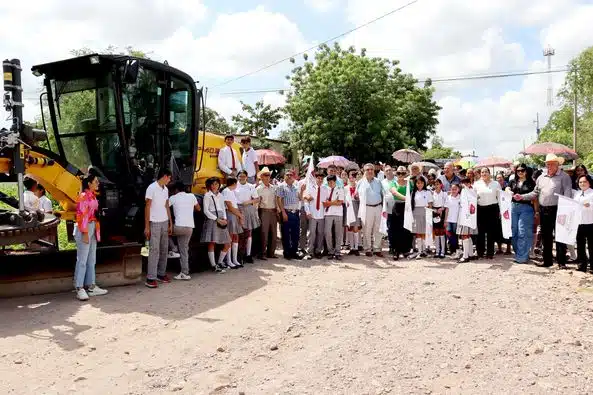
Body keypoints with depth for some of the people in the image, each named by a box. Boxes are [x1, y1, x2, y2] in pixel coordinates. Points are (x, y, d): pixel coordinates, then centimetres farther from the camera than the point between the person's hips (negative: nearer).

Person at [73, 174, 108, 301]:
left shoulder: (92, 195, 13)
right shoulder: (83, 196, -13)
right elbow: (81, 215, -17)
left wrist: (96, 231, 14)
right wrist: (85, 233, -19)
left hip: (92, 229, 9)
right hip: (84, 229, -9)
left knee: (91, 260, 12)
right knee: (82, 260, -5)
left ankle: (91, 286, 19)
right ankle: (79, 289, 1)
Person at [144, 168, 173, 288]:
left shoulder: (166, 189, 12)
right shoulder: (152, 188, -10)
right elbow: (147, 207, -11)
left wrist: (171, 223, 14)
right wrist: (146, 226, -13)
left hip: (165, 223, 7)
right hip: (155, 223, -7)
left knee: (164, 249, 10)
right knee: (154, 250, -8)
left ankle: (161, 274, 18)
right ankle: (150, 278, -5)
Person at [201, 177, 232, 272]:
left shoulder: (220, 195, 19)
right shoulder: (207, 195, 2)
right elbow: (206, 211, -5)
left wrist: (224, 219, 2)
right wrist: (217, 219, -11)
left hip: (221, 220, 6)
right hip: (211, 219, -6)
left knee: (227, 244, 3)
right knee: (211, 243, -10)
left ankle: (220, 262, 18)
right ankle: (214, 266, -7)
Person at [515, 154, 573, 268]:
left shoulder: (564, 176, -2)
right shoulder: (541, 177, 15)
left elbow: (568, 193, -11)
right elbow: (535, 193, 19)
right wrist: (522, 197, 6)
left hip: (557, 210, -5)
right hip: (544, 210, 6)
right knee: (546, 237, 11)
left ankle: (561, 262, 5)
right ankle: (547, 260, 20)